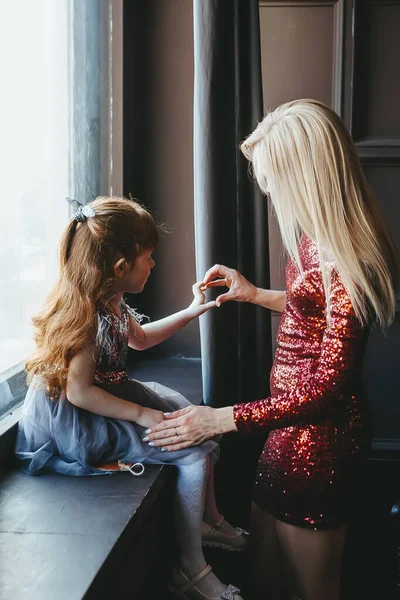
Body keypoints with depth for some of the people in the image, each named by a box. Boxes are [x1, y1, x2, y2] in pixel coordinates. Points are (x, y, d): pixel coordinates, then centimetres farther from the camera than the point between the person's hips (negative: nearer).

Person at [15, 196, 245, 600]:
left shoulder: (111, 300, 1)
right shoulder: (86, 315, -28)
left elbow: (138, 338, 21)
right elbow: (79, 392, -27)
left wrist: (192, 311, 18)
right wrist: (142, 415, -23)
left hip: (114, 393, 10)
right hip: (78, 421, -10)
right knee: (195, 454, -14)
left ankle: (210, 520, 34)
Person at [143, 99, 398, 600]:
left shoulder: (346, 260, -26)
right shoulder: (317, 238, 2)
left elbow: (330, 385, -25)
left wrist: (222, 419, -24)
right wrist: (254, 294, 17)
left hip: (321, 436, -9)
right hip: (296, 421, 9)